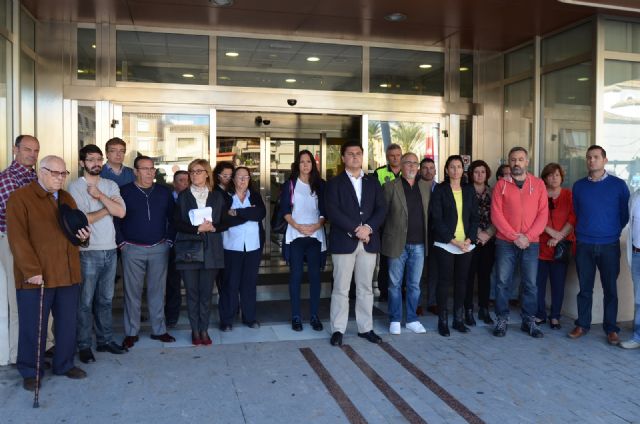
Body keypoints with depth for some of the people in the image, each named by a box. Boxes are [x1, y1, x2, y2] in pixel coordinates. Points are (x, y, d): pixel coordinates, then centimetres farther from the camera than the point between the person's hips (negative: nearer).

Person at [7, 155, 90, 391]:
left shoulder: (67, 199, 15)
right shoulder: (20, 198, -5)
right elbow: (17, 238, -13)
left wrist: (82, 236, 2)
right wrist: (31, 270, -20)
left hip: (68, 274, 6)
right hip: (35, 276, -6)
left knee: (68, 323, 13)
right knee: (33, 326, 6)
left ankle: (65, 364, 29)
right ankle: (30, 371, 22)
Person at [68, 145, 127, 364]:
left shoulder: (111, 186, 9)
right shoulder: (75, 187, -5)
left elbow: (121, 212, -6)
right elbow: (82, 219, -14)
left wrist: (99, 195, -12)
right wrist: (108, 208, -6)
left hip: (110, 250, 5)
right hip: (88, 252, -4)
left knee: (105, 299, 14)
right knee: (85, 301, 3)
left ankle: (105, 339, 25)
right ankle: (84, 345, 14)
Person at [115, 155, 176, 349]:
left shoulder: (164, 192, 7)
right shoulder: (124, 192, -1)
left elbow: (172, 218, 12)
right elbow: (115, 218, 0)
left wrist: (169, 239, 5)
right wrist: (121, 242, -4)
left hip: (159, 248, 2)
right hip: (132, 249, -2)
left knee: (157, 291, 8)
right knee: (132, 291, 4)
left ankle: (159, 330, 18)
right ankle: (131, 332, 15)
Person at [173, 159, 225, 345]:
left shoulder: (217, 196, 10)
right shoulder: (183, 196, 7)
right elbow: (177, 222, -2)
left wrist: (212, 227, -11)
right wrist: (197, 228, -15)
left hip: (210, 250, 1)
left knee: (206, 292, 3)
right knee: (192, 292, 4)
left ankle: (204, 330, 15)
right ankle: (195, 330, 15)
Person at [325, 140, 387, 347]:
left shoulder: (373, 183, 14)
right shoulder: (334, 183, 2)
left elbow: (381, 209, 4)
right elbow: (333, 211, -10)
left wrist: (368, 227, -13)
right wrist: (355, 229, -17)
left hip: (369, 242, 4)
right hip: (343, 242, -3)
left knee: (366, 288, 10)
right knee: (341, 289, 1)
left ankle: (365, 328, 20)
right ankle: (338, 330, 10)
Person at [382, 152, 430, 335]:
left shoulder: (427, 186, 9)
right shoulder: (390, 187, -2)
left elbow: (430, 213, 11)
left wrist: (428, 237, 4)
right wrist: (384, 239, -5)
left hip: (419, 244, 3)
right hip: (397, 243, -3)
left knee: (414, 284, 12)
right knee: (395, 284, 7)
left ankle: (412, 320, 24)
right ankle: (395, 320, 19)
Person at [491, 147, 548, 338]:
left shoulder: (538, 184, 6)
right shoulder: (501, 184, 2)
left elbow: (543, 214, 0)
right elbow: (496, 214, -5)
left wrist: (528, 236, -11)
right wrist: (515, 236, -11)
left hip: (531, 243, 1)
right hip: (505, 242, -1)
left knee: (531, 284, 5)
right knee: (502, 282, 1)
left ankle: (529, 321, 18)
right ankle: (502, 320, 13)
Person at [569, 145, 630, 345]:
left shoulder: (618, 185, -1)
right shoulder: (578, 186, 6)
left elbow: (625, 214, 6)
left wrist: (613, 231, 6)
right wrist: (582, 232, 11)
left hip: (609, 245, -1)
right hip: (584, 245, 2)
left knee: (610, 289, 4)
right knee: (585, 288, 8)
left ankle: (611, 329, 15)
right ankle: (582, 324, 19)